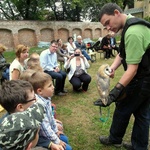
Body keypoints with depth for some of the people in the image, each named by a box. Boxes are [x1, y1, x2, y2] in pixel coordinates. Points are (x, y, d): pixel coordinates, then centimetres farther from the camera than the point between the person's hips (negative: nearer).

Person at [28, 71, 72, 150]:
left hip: (48, 132, 9)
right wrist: (57, 141, -19)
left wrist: (56, 130, 15)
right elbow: (45, 126, -29)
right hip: (41, 137, -9)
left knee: (65, 139, 21)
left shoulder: (46, 99, -3)